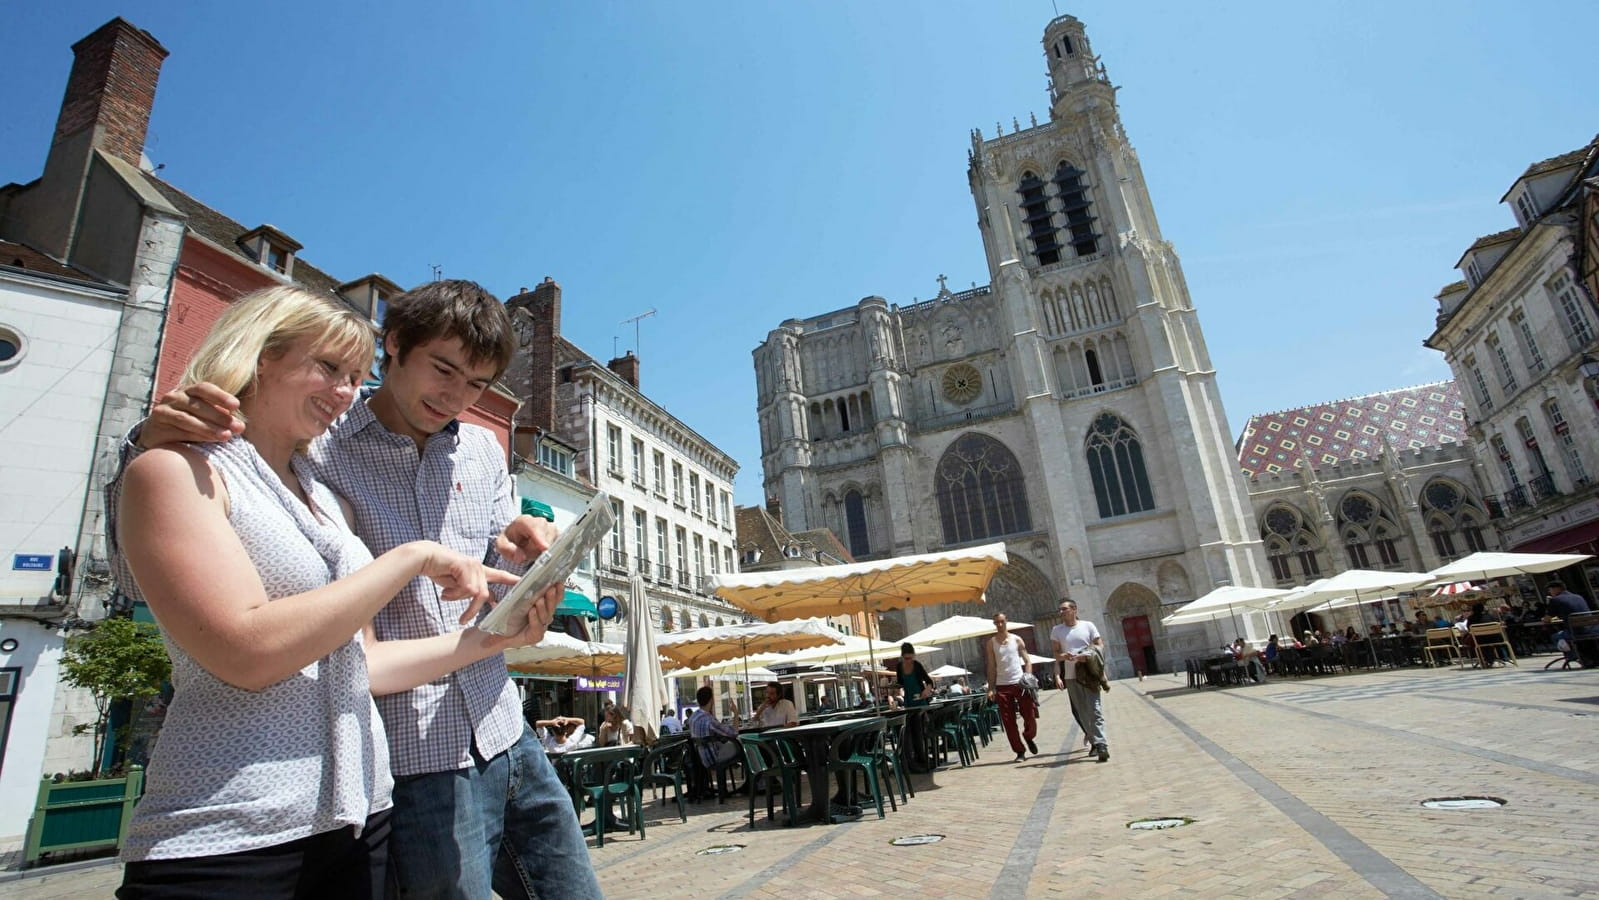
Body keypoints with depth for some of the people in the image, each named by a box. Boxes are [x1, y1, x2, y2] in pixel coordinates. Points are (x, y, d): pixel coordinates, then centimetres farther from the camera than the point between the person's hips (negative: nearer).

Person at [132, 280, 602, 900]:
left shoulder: (482, 451, 9)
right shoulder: (311, 449, -6)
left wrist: (516, 554, -13)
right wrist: (151, 442, -22)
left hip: (507, 739, 6)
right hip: (418, 761, -5)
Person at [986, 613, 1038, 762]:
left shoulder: (1016, 639, 4)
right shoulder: (991, 643, 4)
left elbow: (1027, 660, 4)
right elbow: (991, 667, 4)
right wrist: (991, 688, -1)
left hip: (1020, 683, 0)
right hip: (1002, 686, 0)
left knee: (1030, 716, 0)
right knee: (1008, 722, 0)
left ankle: (1028, 738, 30)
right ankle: (1020, 751, 12)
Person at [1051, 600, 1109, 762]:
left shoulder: (1088, 626, 2)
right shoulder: (1056, 630, 7)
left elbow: (1100, 645, 2)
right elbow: (1056, 653, 8)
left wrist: (1089, 655, -18)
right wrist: (1064, 656, -16)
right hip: (1071, 676, 3)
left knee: (1095, 710, -10)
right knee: (1081, 713, 6)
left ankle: (1101, 746, -12)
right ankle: (1095, 742, 20)